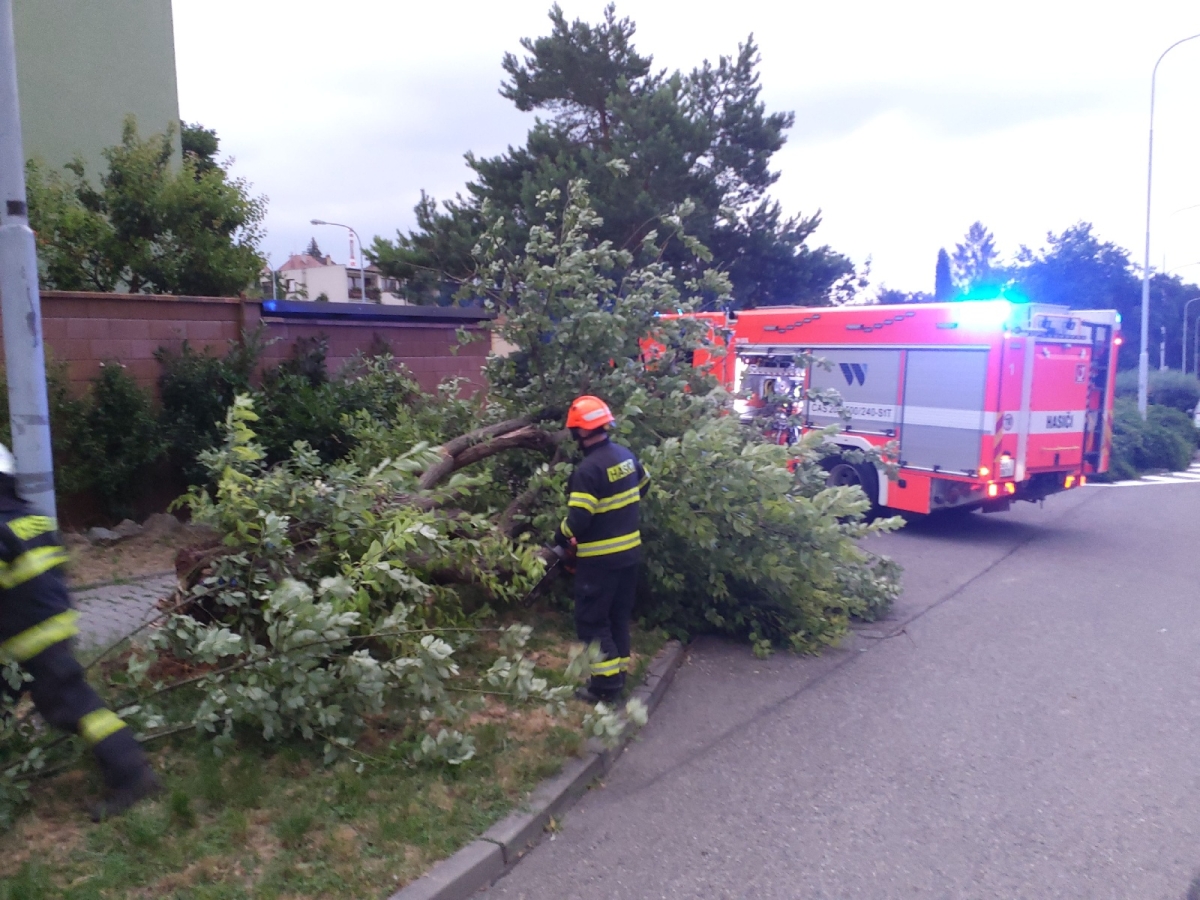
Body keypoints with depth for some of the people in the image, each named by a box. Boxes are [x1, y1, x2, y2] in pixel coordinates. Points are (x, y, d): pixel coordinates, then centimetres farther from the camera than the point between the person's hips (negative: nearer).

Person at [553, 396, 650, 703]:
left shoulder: (588, 470, -23)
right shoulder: (626, 455, 3)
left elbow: (578, 519, -24)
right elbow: (643, 485, 22)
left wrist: (560, 542, -5)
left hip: (601, 558, -8)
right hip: (630, 551, 8)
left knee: (591, 619, 3)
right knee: (618, 615, 19)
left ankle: (606, 684, 5)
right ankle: (619, 671, 28)